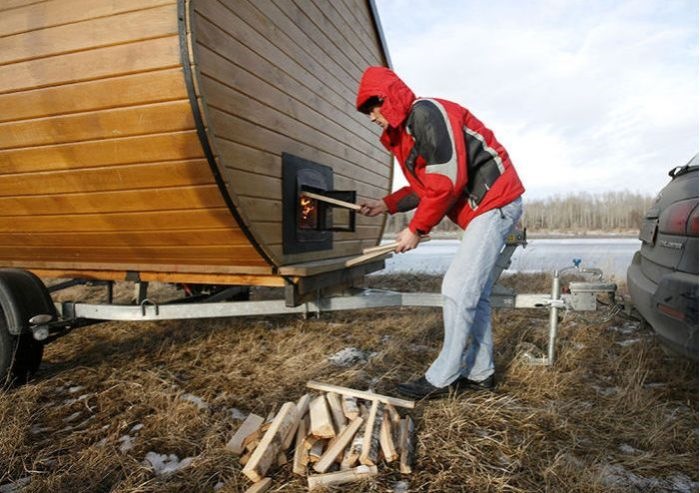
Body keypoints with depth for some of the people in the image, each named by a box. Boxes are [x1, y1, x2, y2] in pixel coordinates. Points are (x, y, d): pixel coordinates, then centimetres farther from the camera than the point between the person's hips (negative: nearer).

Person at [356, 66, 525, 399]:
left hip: (495, 203, -10)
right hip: (483, 209, 10)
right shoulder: (405, 132, 15)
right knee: (474, 292, 11)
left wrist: (416, 229, -16)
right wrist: (386, 205, 11)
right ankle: (479, 373, 21)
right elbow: (427, 187, 19)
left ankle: (442, 378, 1)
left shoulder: (426, 112, -16)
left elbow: (448, 181, -23)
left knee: (457, 290, -10)